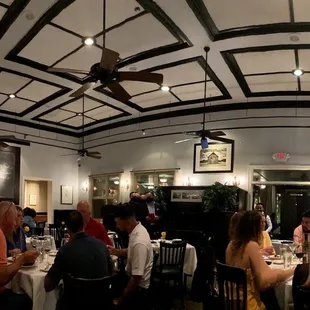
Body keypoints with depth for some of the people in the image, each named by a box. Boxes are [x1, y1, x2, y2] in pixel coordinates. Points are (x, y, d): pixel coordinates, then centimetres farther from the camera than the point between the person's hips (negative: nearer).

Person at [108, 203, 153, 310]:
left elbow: (136, 278, -30)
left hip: (138, 288, -8)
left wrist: (120, 300, -20)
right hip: (133, 279, 8)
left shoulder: (139, 242, -33)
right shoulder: (137, 229, -5)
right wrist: (115, 251, -1)